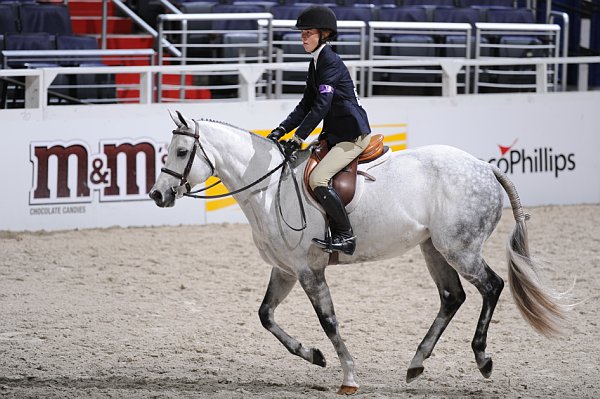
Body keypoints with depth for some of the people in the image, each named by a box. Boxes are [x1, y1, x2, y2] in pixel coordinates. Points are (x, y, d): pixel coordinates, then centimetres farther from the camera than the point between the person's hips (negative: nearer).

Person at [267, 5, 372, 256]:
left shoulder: (330, 62, -16)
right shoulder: (315, 65, 14)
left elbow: (321, 105, -24)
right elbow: (306, 105, 17)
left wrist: (299, 137, -26)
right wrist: (282, 130, 5)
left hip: (353, 135, -10)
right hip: (335, 135, 10)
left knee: (317, 178, -23)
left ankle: (346, 236, -18)